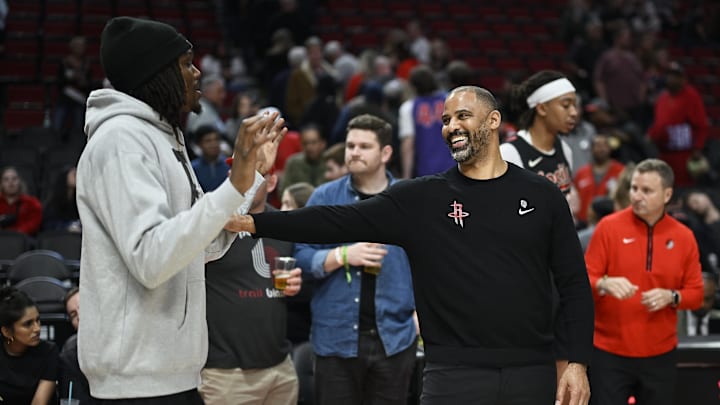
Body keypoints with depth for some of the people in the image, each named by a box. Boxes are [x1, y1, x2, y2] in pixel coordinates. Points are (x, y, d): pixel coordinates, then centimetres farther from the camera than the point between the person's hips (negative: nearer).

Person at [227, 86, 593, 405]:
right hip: (454, 374, -1)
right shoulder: (420, 199, 3)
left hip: (532, 372, 1)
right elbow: (338, 222, -3)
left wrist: (578, 363, -2)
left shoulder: (542, 196, 5)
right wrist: (252, 223, -13)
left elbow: (574, 284, 7)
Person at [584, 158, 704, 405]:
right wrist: (605, 284, -25)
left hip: (660, 356, 2)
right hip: (609, 353, -2)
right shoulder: (609, 227, -3)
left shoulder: (683, 237, 4)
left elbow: (696, 293, 7)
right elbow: (586, 279, -3)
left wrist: (671, 297, -14)